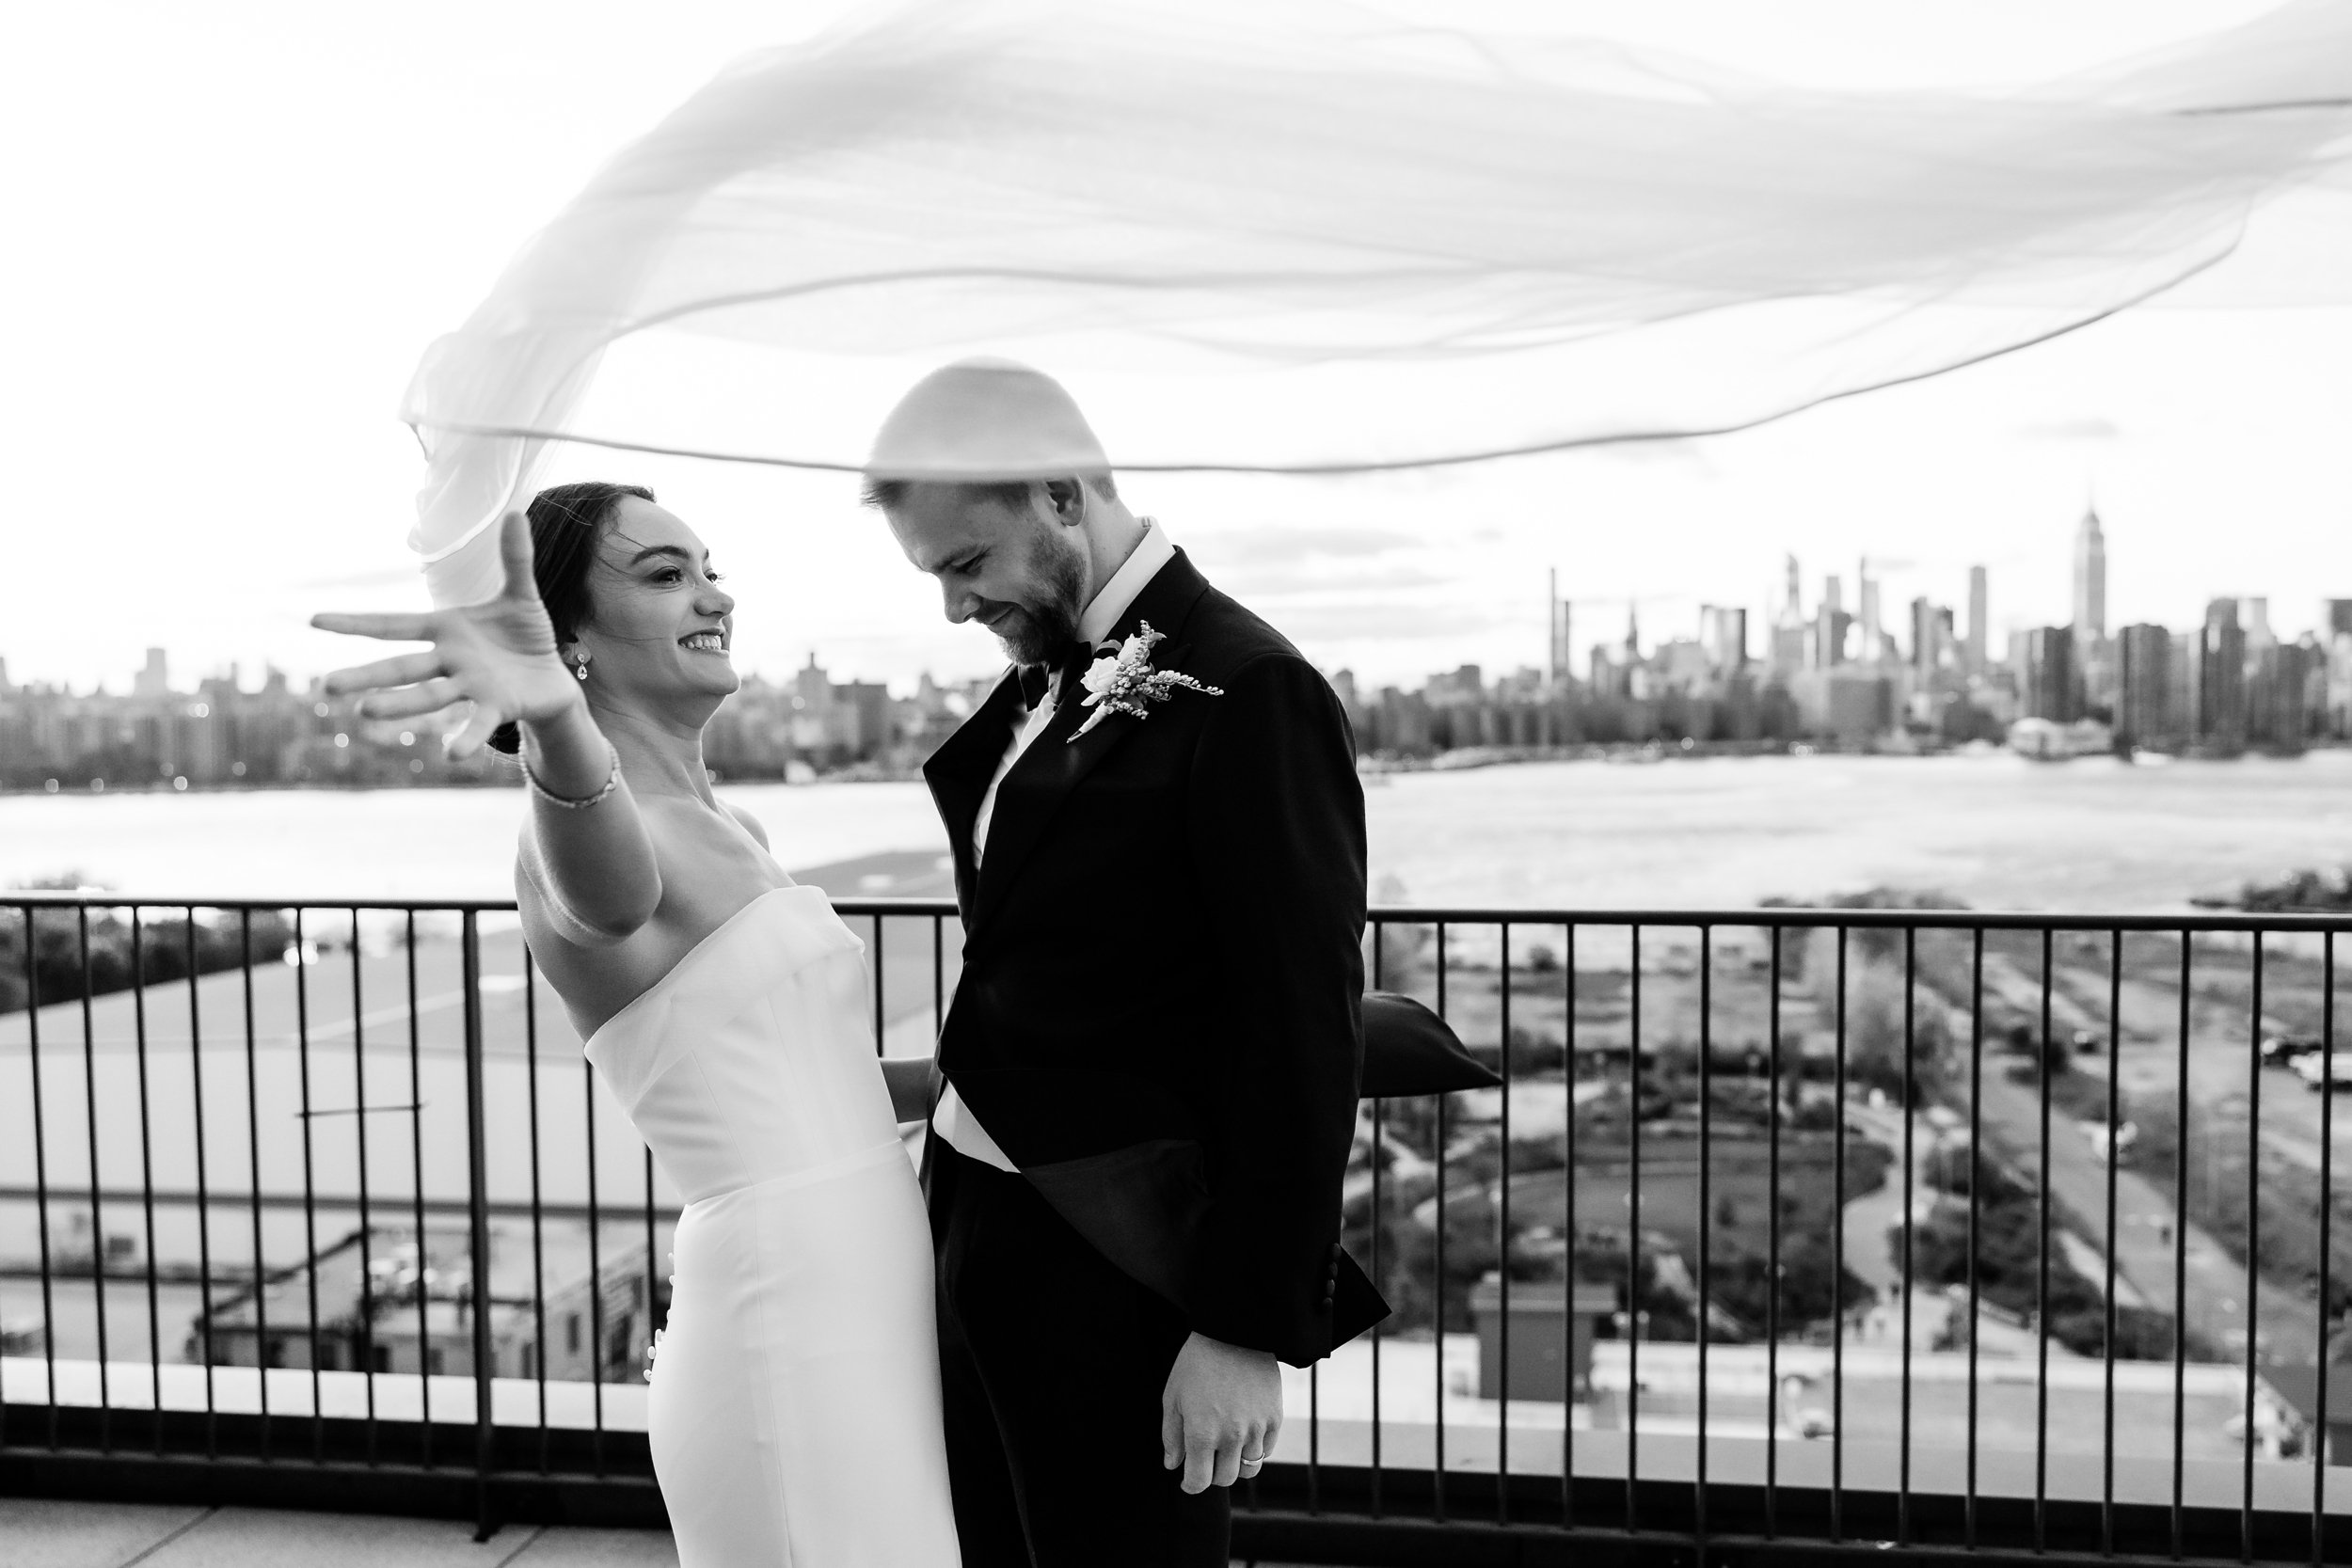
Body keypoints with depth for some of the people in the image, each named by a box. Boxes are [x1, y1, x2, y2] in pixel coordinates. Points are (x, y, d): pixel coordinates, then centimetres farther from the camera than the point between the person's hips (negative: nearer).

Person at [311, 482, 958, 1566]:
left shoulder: (728, 833, 12)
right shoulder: (587, 831, -14)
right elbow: (610, 900, -40)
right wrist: (555, 722, -59)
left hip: (869, 1305, 8)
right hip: (785, 1334, -8)